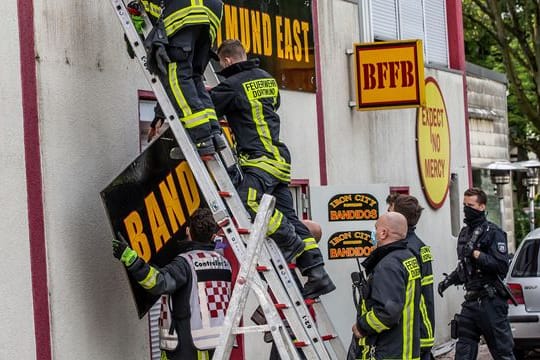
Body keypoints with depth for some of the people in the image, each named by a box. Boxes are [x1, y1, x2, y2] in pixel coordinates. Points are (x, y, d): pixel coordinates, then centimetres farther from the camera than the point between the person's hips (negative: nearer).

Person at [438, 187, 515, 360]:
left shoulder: (493, 232, -9)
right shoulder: (464, 233, 16)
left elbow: (502, 266, -19)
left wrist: (475, 253, -20)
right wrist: (449, 279, 13)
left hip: (490, 301, -8)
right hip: (471, 300, 8)